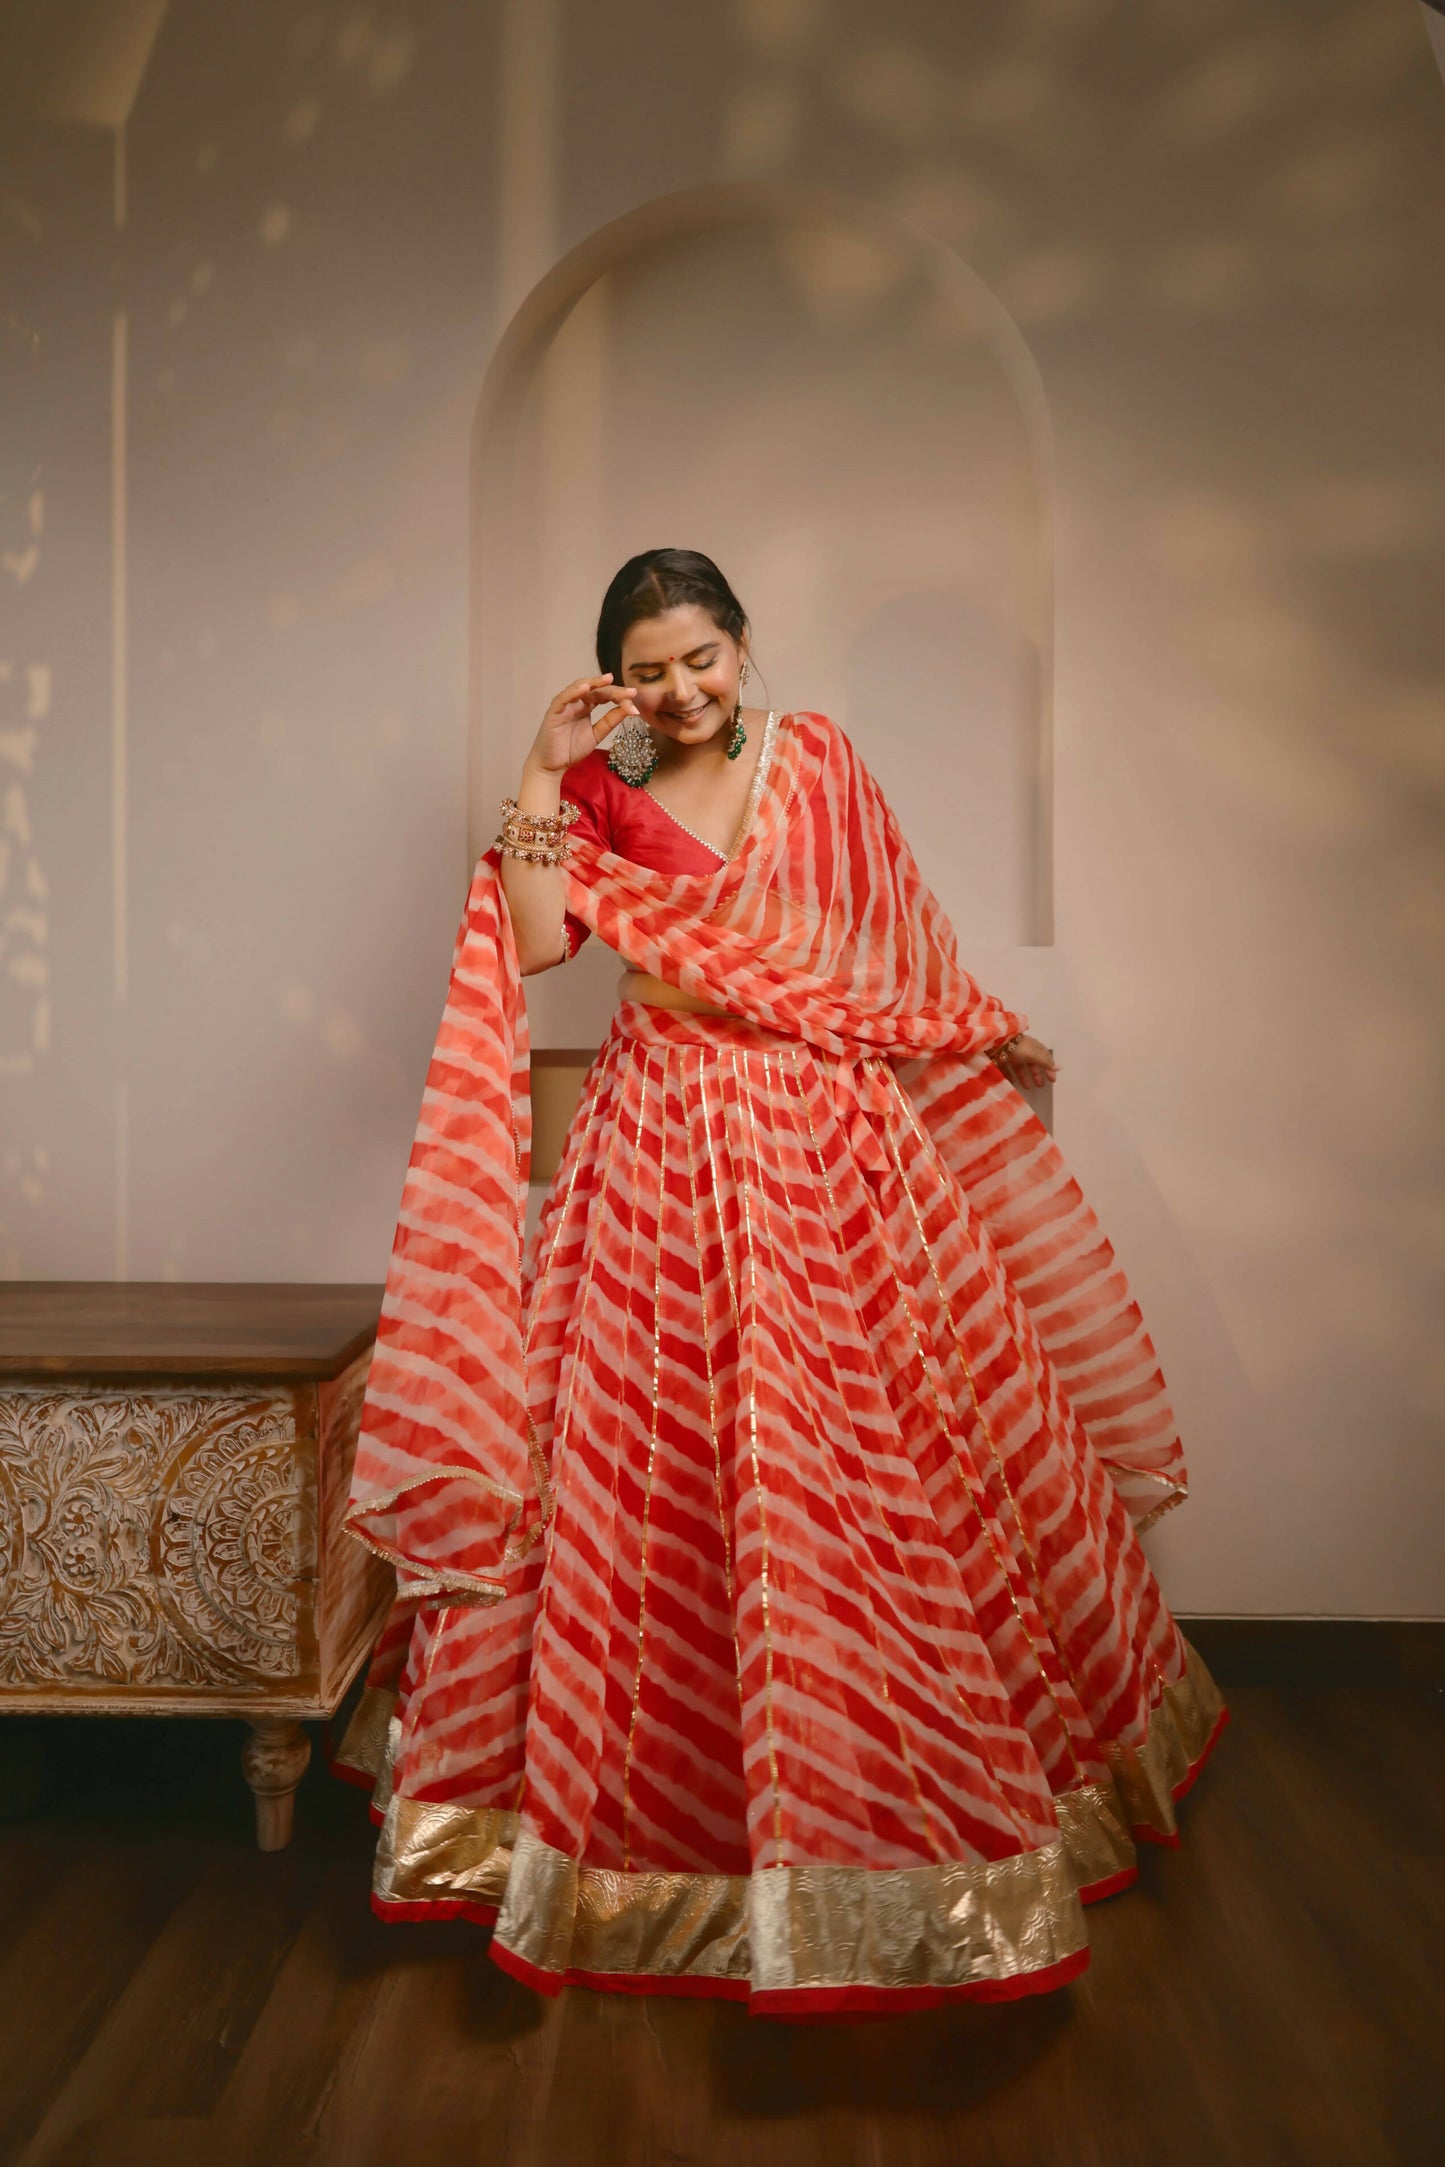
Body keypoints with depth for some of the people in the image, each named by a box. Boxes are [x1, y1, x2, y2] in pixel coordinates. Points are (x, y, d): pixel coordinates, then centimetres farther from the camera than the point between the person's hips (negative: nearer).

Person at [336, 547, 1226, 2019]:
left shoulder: (818, 759, 6)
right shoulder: (600, 791, 3)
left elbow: (896, 932, 16)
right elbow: (538, 943, -11)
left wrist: (986, 1033, 21)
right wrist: (541, 777, -13)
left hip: (830, 1145, 1)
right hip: (667, 1157, -1)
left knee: (869, 1461, 6)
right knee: (664, 1466, 2)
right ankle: (669, 1783, 22)